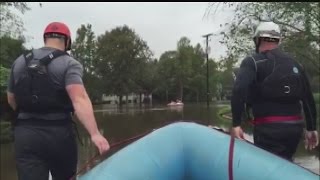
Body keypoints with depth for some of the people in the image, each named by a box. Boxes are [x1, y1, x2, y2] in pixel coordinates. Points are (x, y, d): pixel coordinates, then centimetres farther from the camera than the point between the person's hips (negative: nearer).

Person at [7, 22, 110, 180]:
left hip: (25, 133, 3)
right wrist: (95, 134, -31)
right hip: (58, 132, -3)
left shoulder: (19, 62, 9)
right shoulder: (69, 64, -8)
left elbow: (11, 99, 19)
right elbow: (79, 99, -24)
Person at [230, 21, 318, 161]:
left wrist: (236, 124, -20)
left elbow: (239, 90, -21)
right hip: (295, 126, 7)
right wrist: (311, 128, 24)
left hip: (269, 128, -6)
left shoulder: (252, 62, -4)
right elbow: (308, 98, 17)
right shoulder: (295, 64, 14)